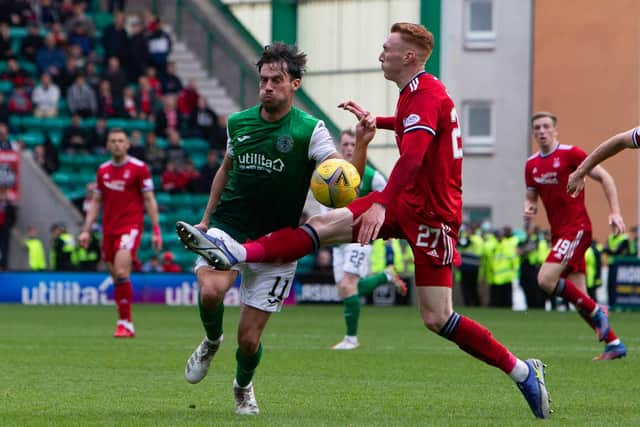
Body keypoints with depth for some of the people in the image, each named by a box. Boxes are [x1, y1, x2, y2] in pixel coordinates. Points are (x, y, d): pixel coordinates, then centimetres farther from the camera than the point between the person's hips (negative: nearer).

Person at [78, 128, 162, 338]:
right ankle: (125, 323, 15)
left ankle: (125, 323, -14)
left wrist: (156, 230, -6)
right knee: (116, 278, 5)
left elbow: (149, 200, -1)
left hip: (130, 226, -5)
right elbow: (96, 202, 18)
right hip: (108, 229, 5)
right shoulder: (103, 170, 12)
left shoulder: (139, 168, -2)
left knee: (121, 273, -20)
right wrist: (86, 230, 12)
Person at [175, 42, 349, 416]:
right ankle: (212, 341, 4)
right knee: (211, 291, -31)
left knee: (249, 338, -1)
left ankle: (243, 387, 34)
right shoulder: (238, 123, 6)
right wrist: (206, 218, 22)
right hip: (229, 229, 2)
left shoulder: (309, 130, -6)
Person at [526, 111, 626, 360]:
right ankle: (614, 344, 13)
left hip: (576, 228, -7)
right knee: (578, 296, 4)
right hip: (559, 233, 7)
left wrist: (615, 212, -14)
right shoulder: (531, 165, 11)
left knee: (546, 280, -21)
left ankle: (595, 311, -6)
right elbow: (531, 197, 22)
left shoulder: (570, 154, -7)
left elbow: (603, 177, -6)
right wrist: (529, 209, -2)